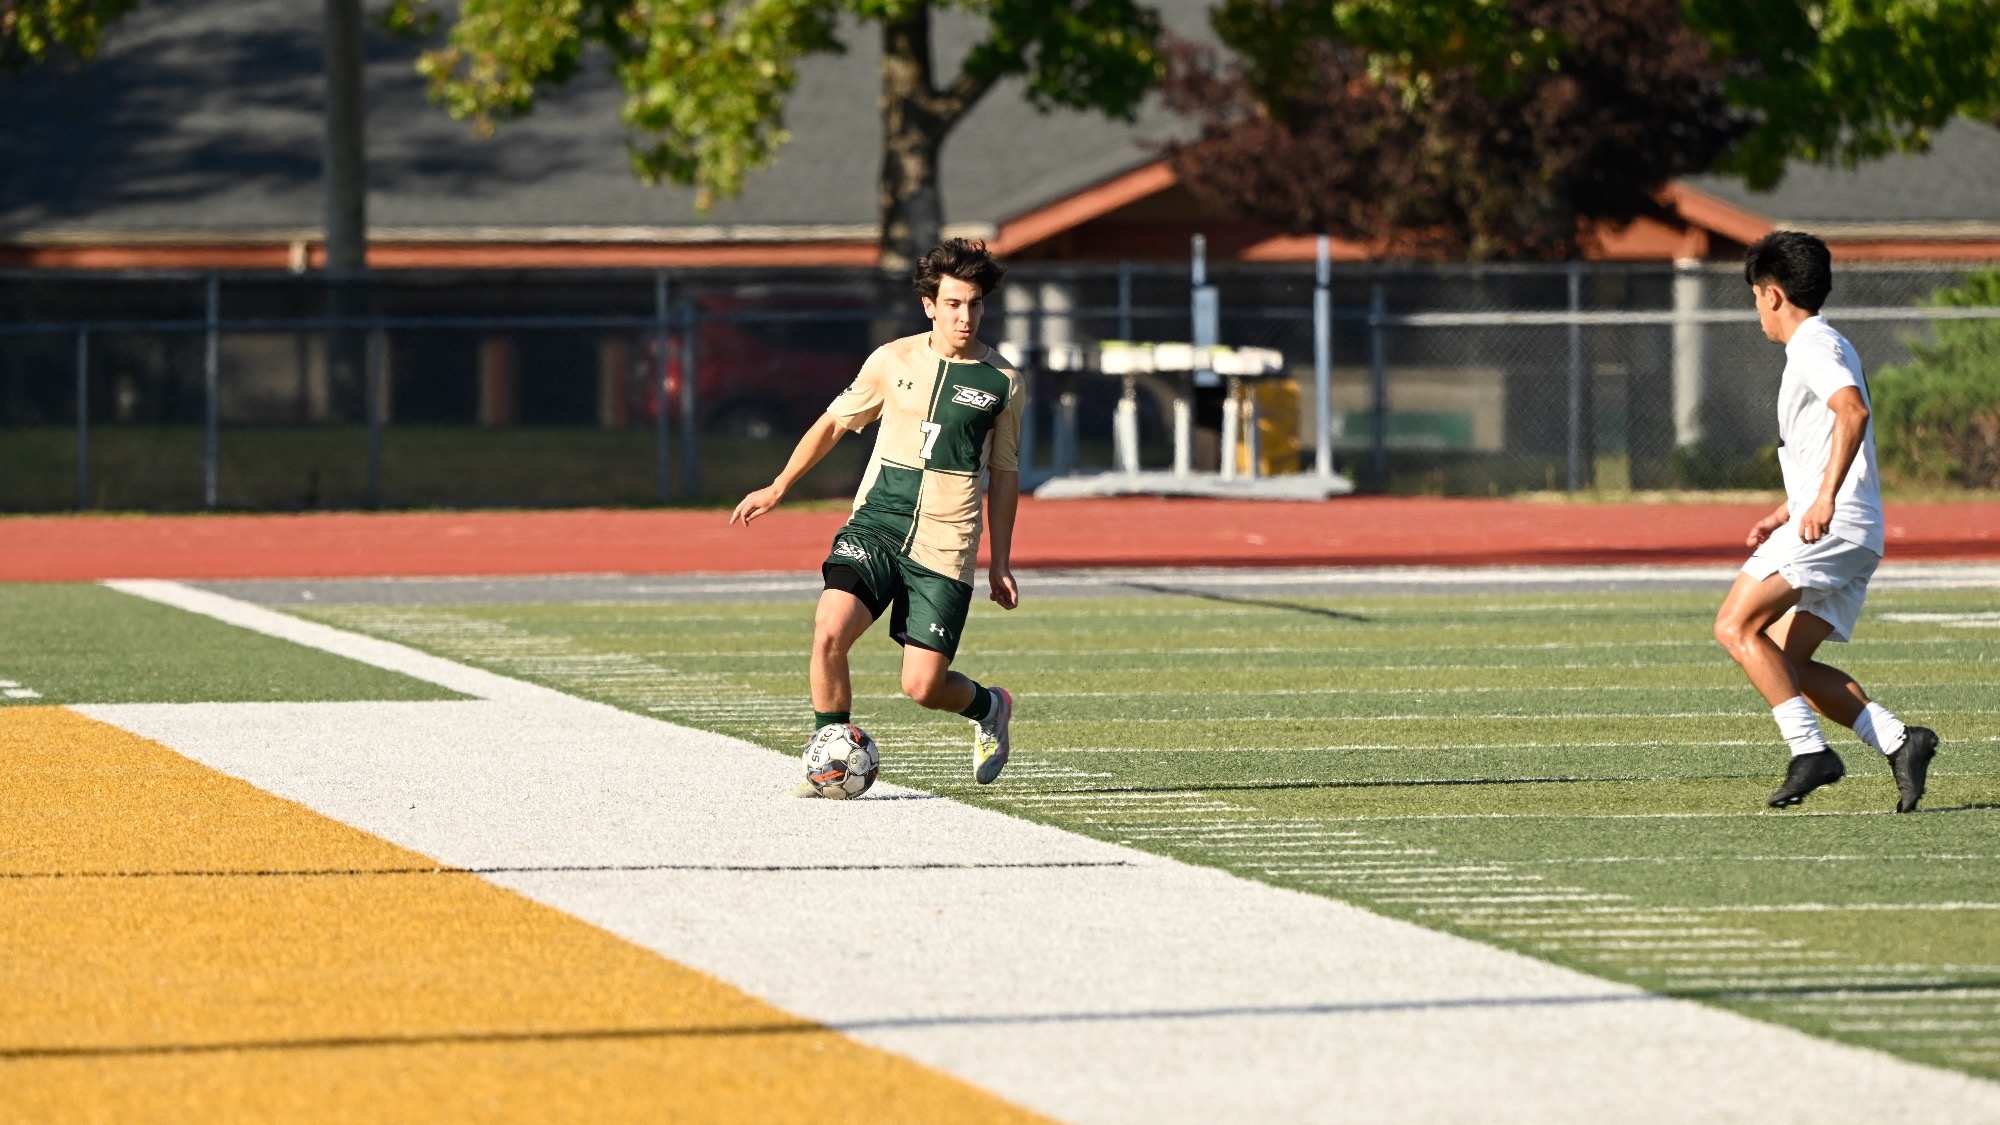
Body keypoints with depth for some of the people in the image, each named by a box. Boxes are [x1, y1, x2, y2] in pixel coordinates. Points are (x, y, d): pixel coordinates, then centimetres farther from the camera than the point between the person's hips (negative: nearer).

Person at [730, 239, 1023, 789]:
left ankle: (988, 707, 30)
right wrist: (778, 487, 16)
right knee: (829, 632, -23)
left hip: (943, 548, -1)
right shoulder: (893, 361, 3)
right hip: (875, 523, 1)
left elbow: (1004, 474, 13)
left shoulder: (1002, 382, 2)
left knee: (922, 686, -6)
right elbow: (834, 421, 17)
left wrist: (1000, 563, 13)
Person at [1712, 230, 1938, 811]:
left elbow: (1853, 411, -27)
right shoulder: (1826, 347, 25)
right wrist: (1784, 513, 29)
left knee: (1736, 626, -15)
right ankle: (1898, 741, -2)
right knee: (1785, 663, 7)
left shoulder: (1816, 347, -8)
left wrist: (1823, 499, -33)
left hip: (1834, 525, -10)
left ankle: (1810, 750, -21)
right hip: (1853, 538, 10)